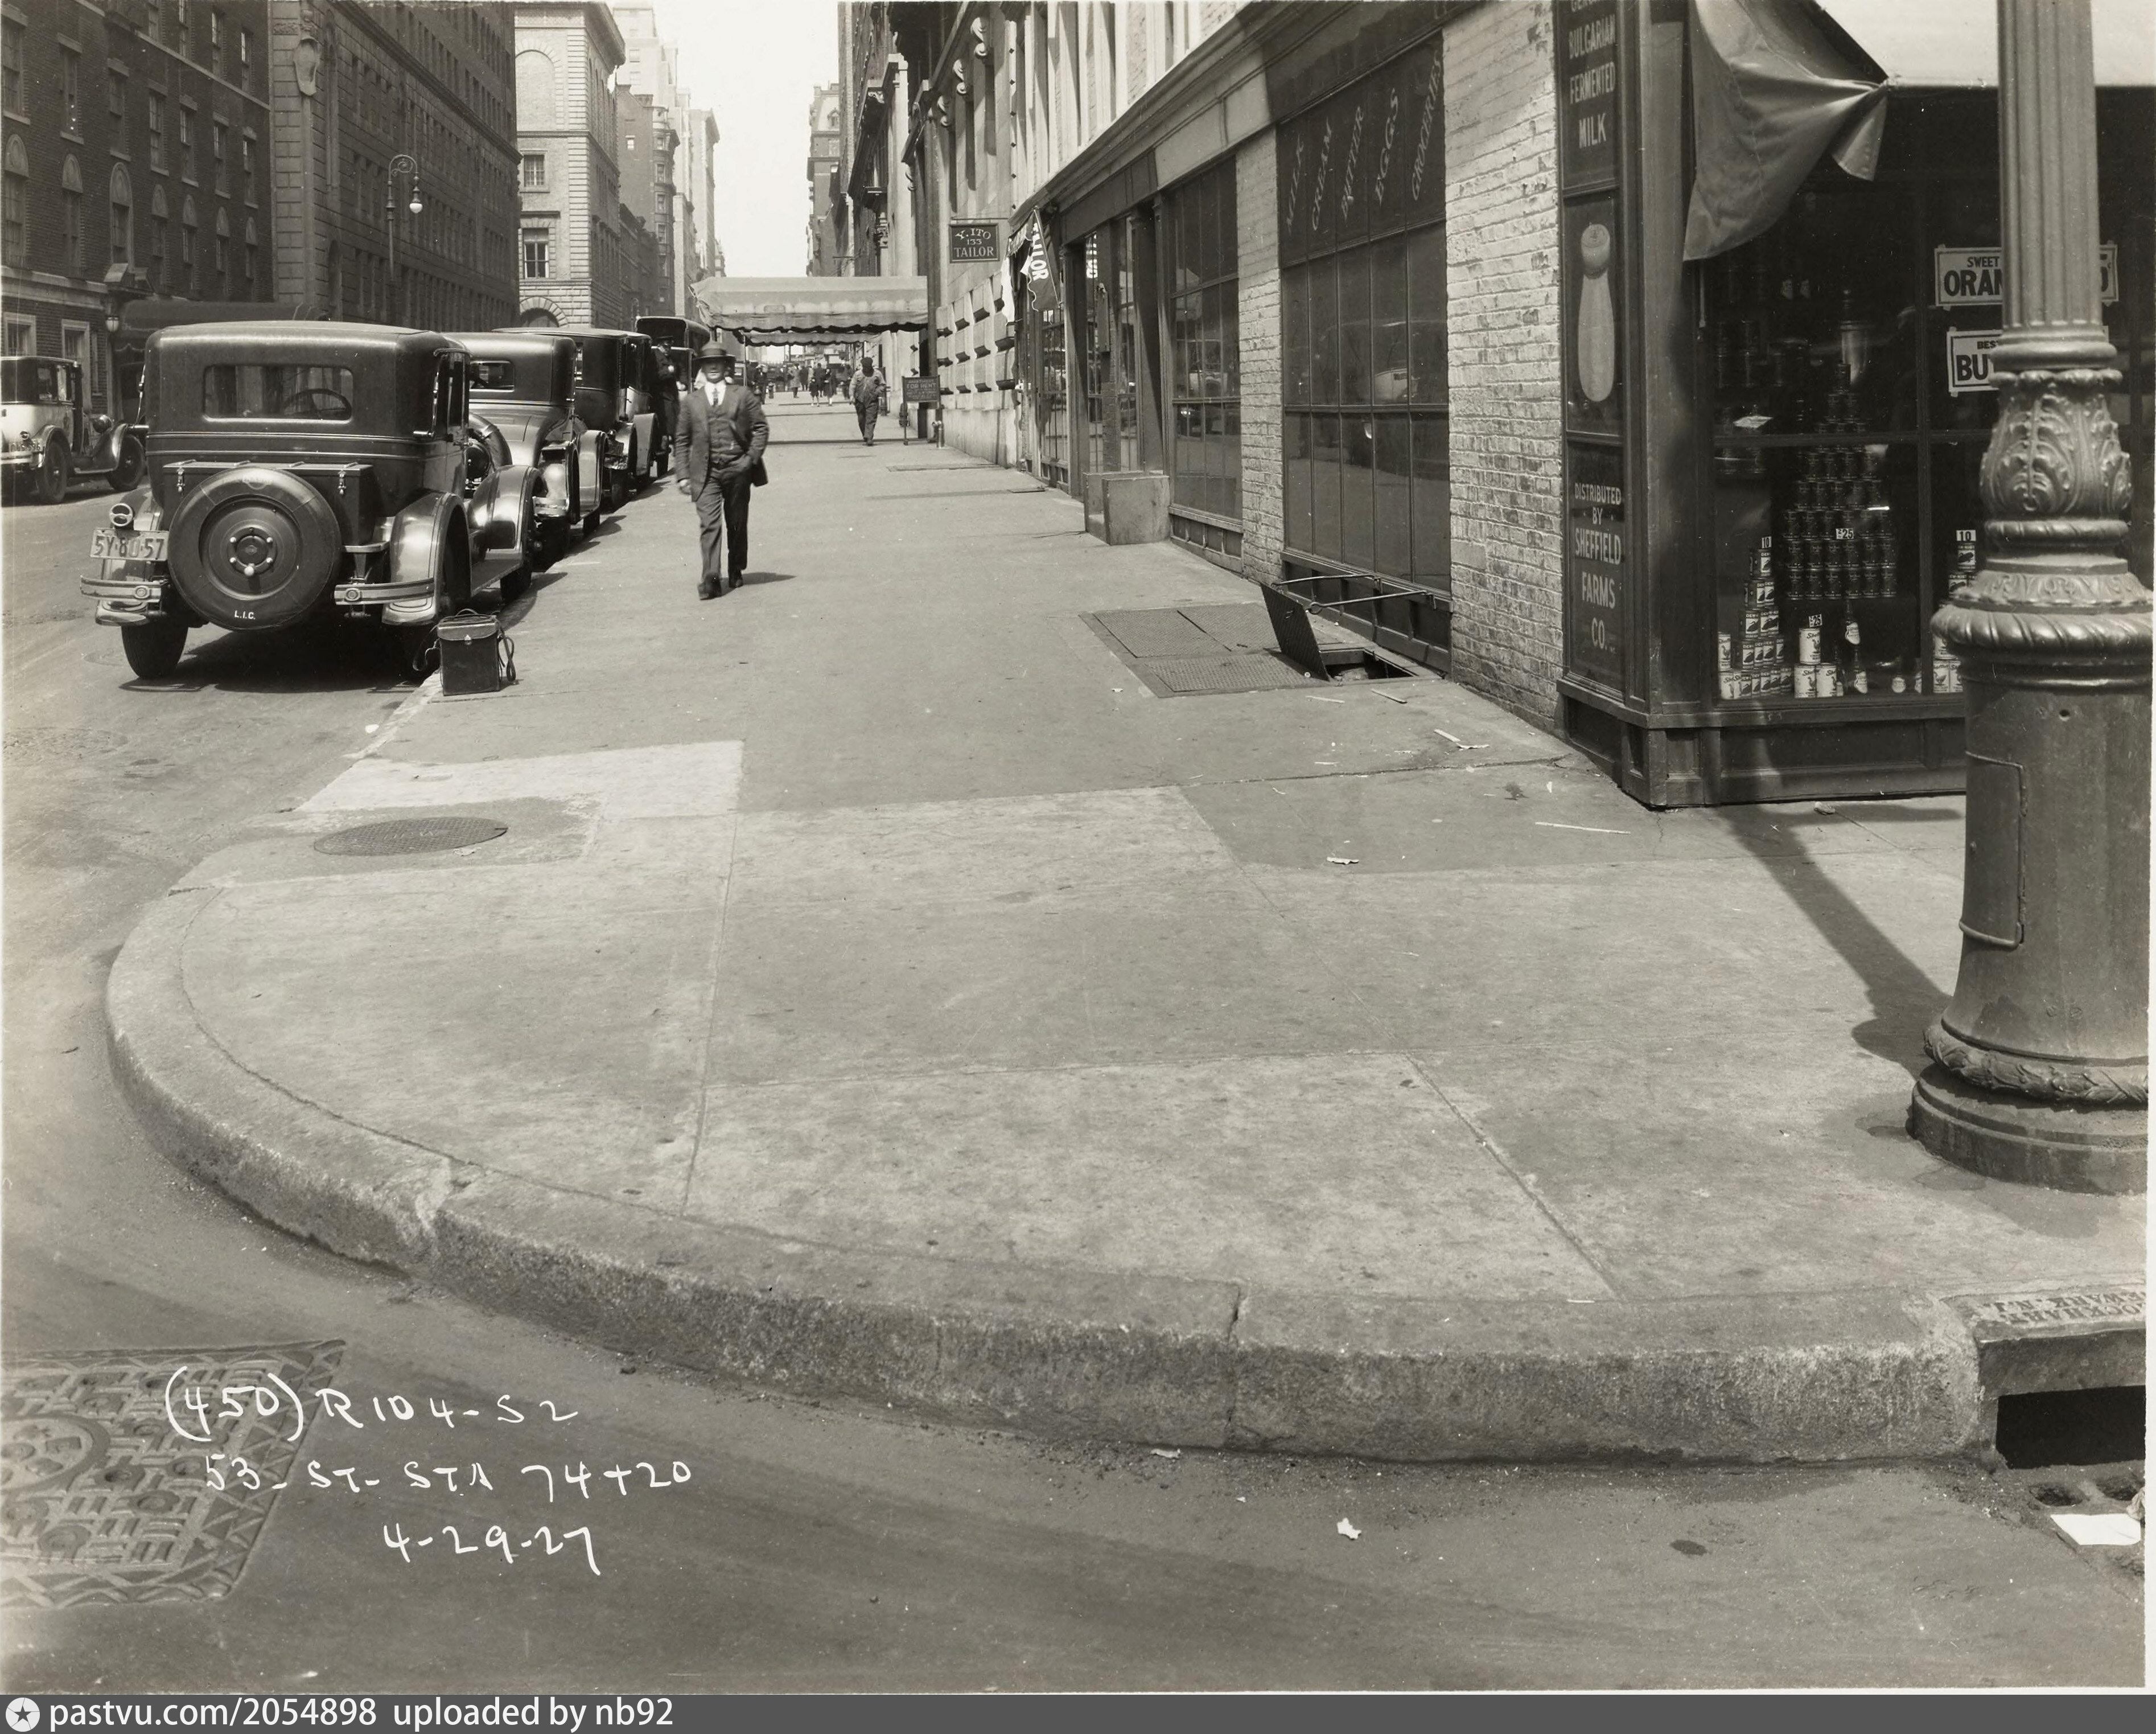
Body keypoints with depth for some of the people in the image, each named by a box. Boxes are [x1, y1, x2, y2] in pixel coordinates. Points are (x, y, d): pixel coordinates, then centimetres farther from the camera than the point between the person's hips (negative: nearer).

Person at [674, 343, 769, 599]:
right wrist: (683, 474, 2)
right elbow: (681, 440, 9)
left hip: (737, 470, 1)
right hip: (705, 473, -1)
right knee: (709, 524, -12)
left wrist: (752, 458, -6)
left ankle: (735, 571, 29)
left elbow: (761, 427, 6)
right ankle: (711, 578, -19)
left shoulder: (743, 395, 6)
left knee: (737, 523, 11)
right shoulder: (691, 400, 9)